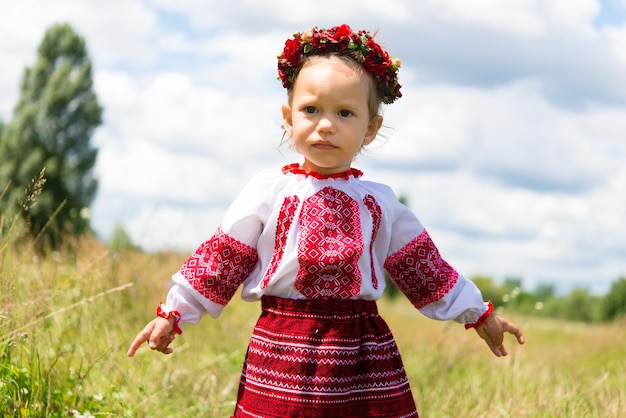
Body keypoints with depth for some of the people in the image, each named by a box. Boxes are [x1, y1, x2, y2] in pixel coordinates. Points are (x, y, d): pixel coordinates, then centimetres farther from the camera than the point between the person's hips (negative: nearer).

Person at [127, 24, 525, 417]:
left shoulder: (381, 202, 9)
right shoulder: (268, 191, 2)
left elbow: (425, 269, 16)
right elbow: (219, 260, 6)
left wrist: (479, 313, 19)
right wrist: (173, 313, 4)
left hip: (365, 358, 2)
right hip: (282, 350, -2)